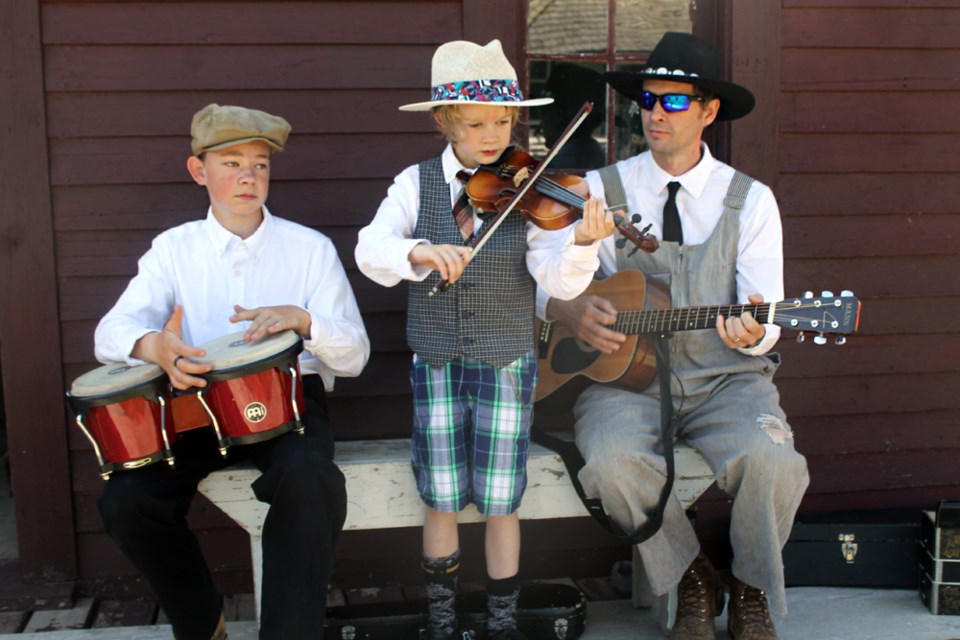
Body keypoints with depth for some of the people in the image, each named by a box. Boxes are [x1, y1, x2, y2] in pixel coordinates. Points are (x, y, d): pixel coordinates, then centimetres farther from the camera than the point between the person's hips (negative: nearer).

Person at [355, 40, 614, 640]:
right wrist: (420, 252, -34)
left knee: (499, 502, 5)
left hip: (507, 364, -1)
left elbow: (558, 279, -16)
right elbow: (371, 250, -14)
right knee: (441, 501, 8)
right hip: (435, 363, 1)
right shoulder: (416, 183, -1)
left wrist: (581, 242, -37)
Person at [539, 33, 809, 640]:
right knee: (612, 458, -31)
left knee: (769, 456, -30)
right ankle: (693, 582, 0)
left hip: (725, 378, 0)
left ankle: (752, 591, 3)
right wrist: (571, 311, -15)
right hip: (626, 376, 1)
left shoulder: (750, 200, 4)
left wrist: (752, 333, -26)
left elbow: (765, 316, -3)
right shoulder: (601, 190, 5)